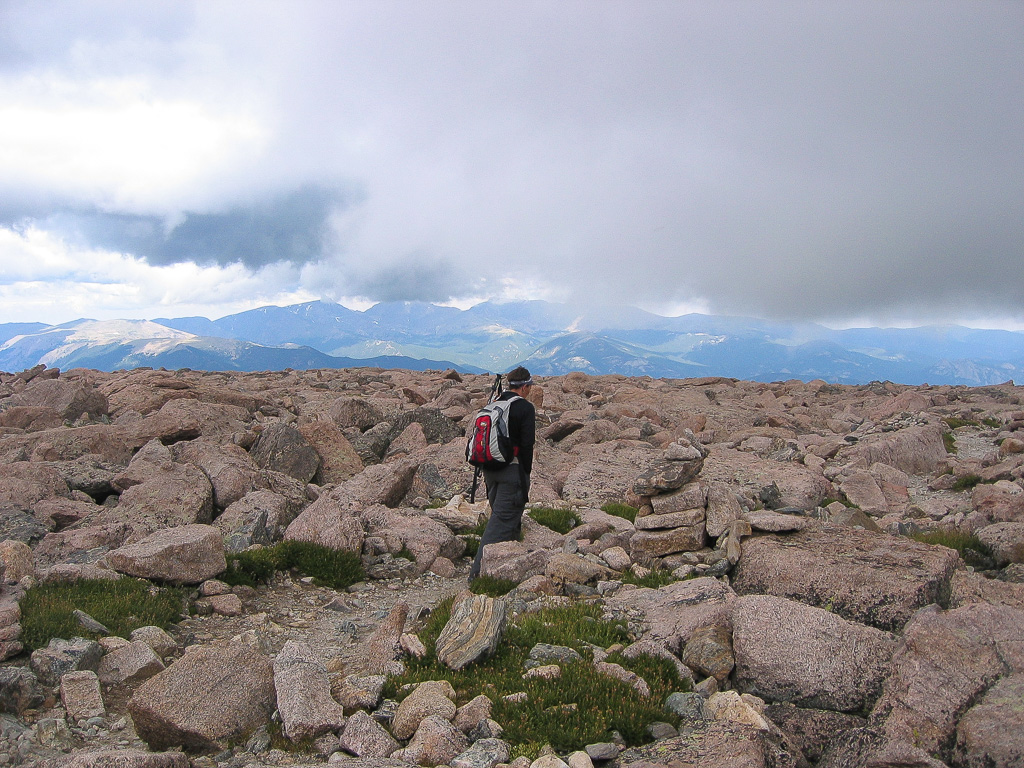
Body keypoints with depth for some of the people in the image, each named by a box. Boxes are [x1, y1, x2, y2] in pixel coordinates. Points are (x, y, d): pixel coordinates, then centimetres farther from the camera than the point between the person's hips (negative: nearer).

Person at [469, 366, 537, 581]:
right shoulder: (525, 408, -10)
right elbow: (527, 444, -14)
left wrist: (486, 471, 17)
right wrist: (526, 474, -5)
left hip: (490, 469, 8)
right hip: (512, 470, -8)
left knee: (503, 516, 20)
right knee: (502, 520, -5)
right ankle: (479, 570, -10)